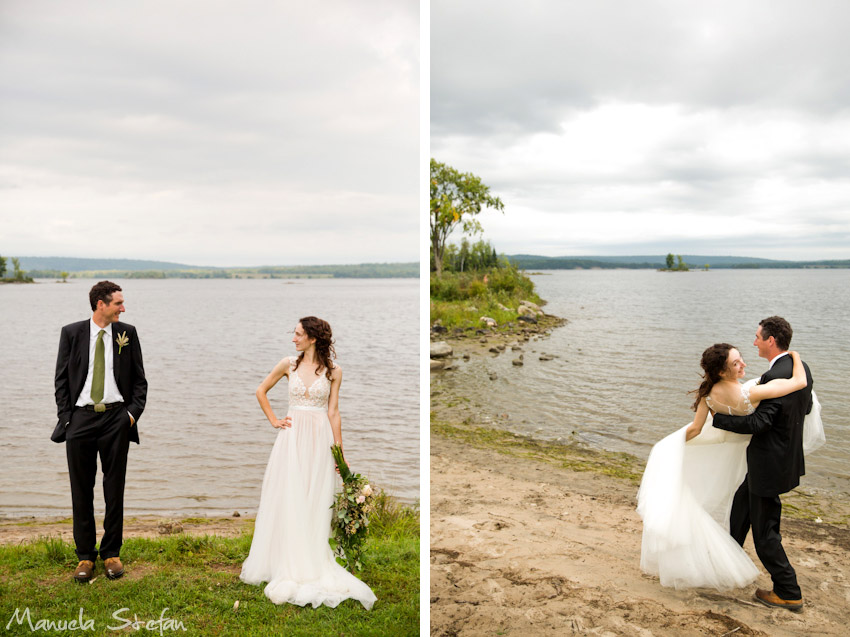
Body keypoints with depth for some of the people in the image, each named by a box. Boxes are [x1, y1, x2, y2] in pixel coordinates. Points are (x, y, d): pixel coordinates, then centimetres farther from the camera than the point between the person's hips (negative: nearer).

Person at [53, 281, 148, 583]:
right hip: (81, 417, 0)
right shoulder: (71, 333, 2)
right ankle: (85, 555, 19)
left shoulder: (127, 333, 4)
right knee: (81, 490, 6)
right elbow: (61, 379, 5)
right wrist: (65, 417, -4)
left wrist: (133, 412, -5)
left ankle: (111, 553, 19)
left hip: (116, 417, 0)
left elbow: (139, 380, 7)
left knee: (114, 488, 6)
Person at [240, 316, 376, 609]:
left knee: (315, 503, 3)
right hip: (291, 438, 1)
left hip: (319, 439, -1)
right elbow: (261, 391, 16)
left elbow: (333, 413, 1)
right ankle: (287, 566, 14)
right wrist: (273, 420, 7)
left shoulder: (333, 371, 0)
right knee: (287, 500, 3)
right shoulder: (288, 364, 3)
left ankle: (312, 567, 15)